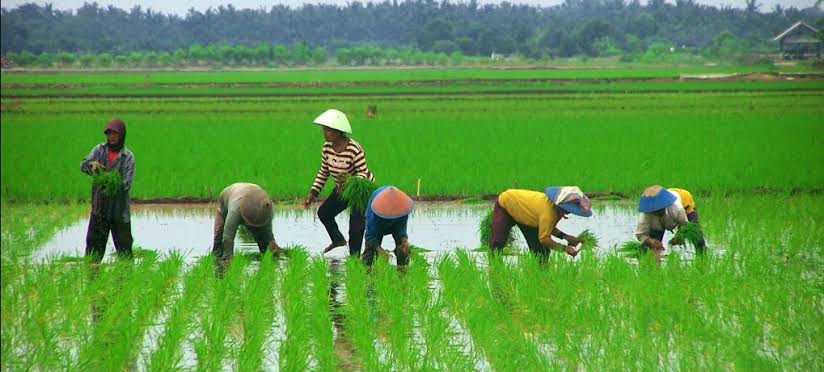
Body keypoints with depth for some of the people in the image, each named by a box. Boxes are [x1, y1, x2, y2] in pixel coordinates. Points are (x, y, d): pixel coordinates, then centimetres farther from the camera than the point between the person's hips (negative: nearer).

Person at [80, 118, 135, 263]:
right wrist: (92, 164, -29)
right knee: (94, 243, 4)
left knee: (124, 246, 2)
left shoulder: (128, 157, -2)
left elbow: (127, 182, -11)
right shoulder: (99, 150, 6)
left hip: (119, 209, -2)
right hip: (99, 207, 2)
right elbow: (83, 166, -6)